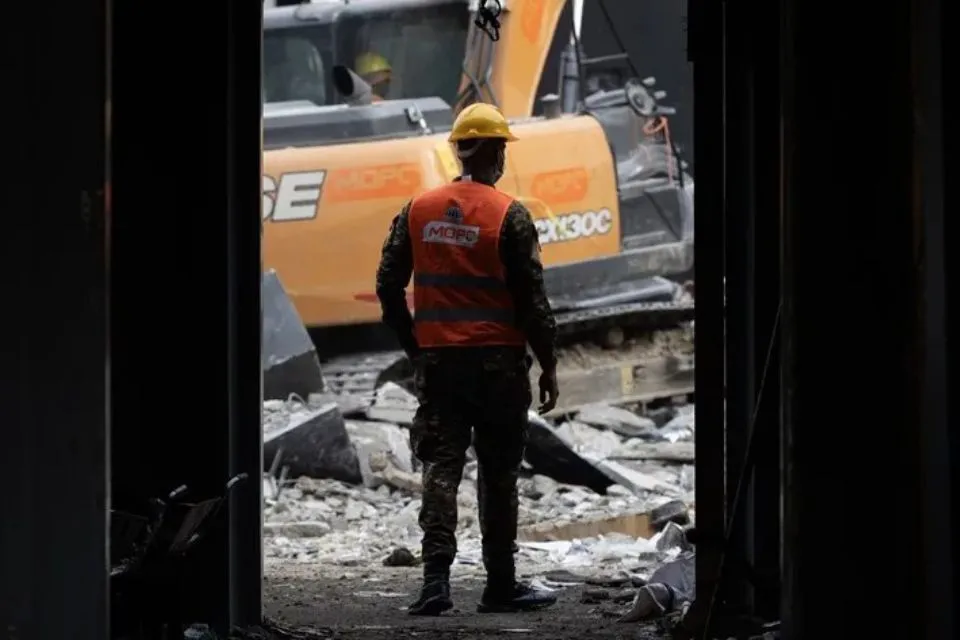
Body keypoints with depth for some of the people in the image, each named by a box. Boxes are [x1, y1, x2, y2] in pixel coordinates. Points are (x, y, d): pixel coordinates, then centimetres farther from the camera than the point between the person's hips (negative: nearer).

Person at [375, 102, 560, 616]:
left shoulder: (418, 210, 4)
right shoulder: (509, 216, -9)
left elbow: (388, 285, 6)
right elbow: (532, 299, -9)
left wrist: (414, 347, 16)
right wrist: (548, 366, -1)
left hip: (438, 361, 3)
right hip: (498, 362, -3)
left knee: (440, 468, 3)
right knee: (498, 475, 6)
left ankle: (436, 579, -10)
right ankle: (500, 586, 14)